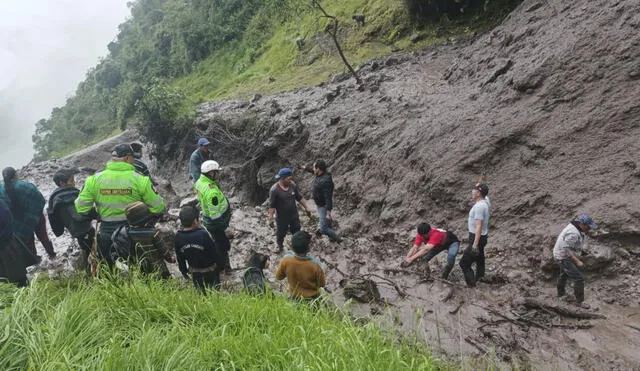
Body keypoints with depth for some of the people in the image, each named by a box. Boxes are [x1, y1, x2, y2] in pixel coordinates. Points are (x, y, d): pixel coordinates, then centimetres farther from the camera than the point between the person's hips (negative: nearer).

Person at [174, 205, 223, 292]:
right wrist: (221, 263, -1)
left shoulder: (178, 237, -16)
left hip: (194, 272, 4)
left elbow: (179, 257, -2)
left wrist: (183, 270, 14)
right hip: (210, 271, -4)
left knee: (200, 291, 25)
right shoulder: (203, 234, -31)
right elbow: (214, 252, -19)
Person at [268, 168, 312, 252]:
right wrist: (270, 219, -18)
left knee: (297, 233, 16)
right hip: (282, 218, -3)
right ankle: (280, 248, 44)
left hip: (294, 216, 4)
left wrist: (306, 208, 6)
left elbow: (300, 198, 4)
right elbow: (272, 206, -18)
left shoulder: (293, 185, -9)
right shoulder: (274, 190, -23)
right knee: (280, 234, 16)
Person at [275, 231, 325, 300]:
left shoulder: (286, 261, -27)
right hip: (311, 298, -2)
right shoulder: (314, 265, -34)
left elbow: (278, 277, -8)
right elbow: (322, 284, -16)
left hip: (294, 296, 2)